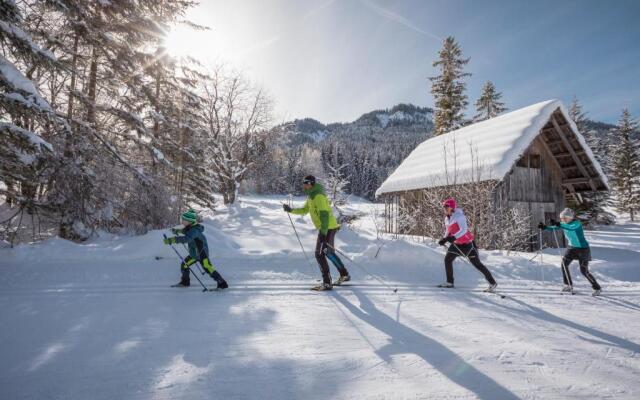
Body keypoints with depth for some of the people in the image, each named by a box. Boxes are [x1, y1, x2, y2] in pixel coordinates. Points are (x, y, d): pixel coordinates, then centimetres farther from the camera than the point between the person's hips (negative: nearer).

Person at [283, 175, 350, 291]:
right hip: (325, 228, 11)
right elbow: (304, 211, 24)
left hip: (328, 228, -11)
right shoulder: (311, 196, 14)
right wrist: (291, 210, 14)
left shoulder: (318, 196, -18)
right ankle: (344, 275, 34)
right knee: (329, 253, 21)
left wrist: (323, 232, -31)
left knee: (319, 254, -9)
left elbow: (324, 214, -25)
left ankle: (327, 283, -4)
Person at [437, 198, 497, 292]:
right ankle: (449, 282, 11)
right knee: (447, 259, 0)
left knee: (476, 263, -3)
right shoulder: (447, 218, 6)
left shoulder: (459, 216, -19)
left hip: (467, 243, -8)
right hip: (457, 244, 8)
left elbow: (463, 230, -30)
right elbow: (448, 231, 15)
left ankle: (492, 283, 10)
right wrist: (444, 239, -2)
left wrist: (453, 237, -38)